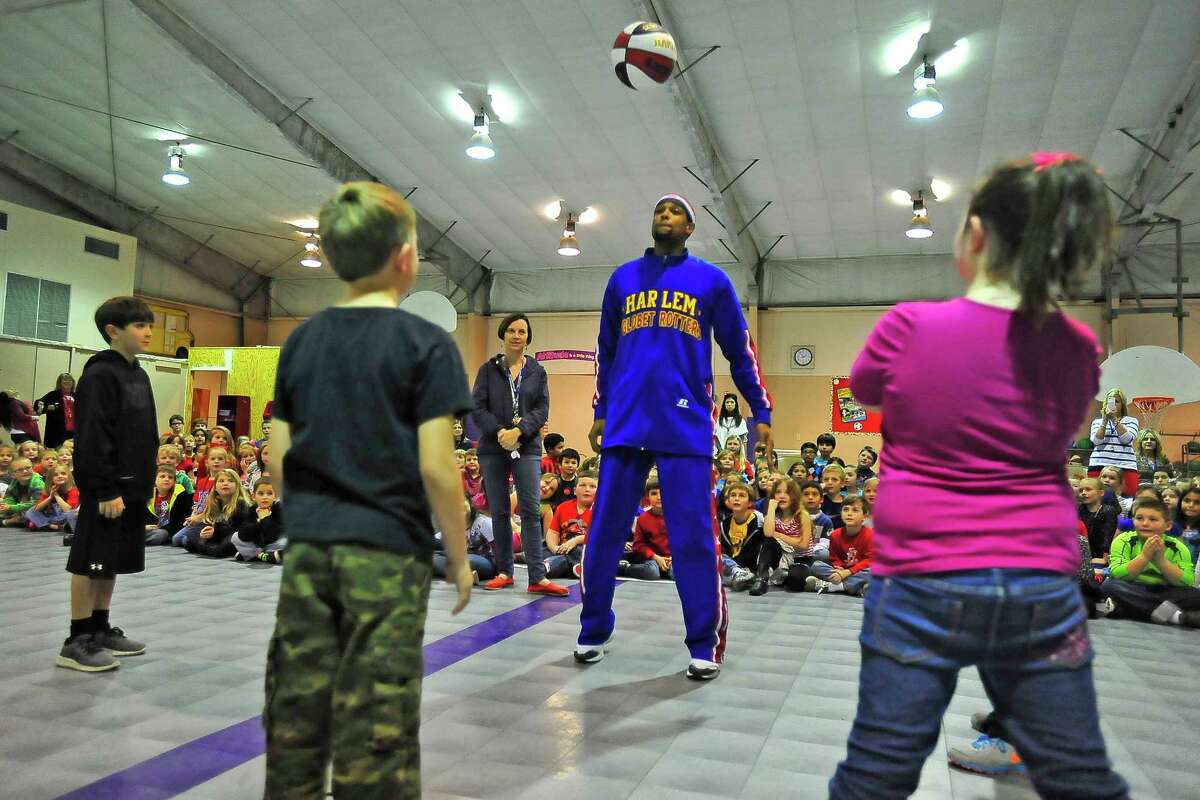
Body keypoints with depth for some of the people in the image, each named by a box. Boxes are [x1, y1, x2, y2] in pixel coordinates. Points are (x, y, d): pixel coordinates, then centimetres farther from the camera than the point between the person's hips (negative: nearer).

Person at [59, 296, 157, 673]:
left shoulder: (139, 375, 14)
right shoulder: (99, 375, -13)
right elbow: (93, 439, -19)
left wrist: (145, 481, 17)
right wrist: (107, 490, -21)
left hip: (132, 487, 9)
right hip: (106, 490, -9)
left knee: (112, 561, 15)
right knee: (91, 562, -1)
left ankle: (101, 630, 25)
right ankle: (77, 641, 8)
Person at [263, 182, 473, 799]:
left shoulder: (301, 342, 8)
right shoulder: (426, 344, -8)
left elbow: (280, 459, 8)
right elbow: (435, 467, -13)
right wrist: (458, 557, -2)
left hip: (307, 549, 5)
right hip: (387, 552, -5)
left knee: (295, 712, 15)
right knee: (375, 727, 5)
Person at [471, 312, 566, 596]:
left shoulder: (538, 371, 9)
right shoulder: (488, 369, 7)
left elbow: (543, 409, 0)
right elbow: (477, 407, -1)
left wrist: (518, 431, -16)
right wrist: (500, 432, -15)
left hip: (527, 448, -1)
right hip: (492, 448, 1)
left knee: (531, 510, -7)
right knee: (499, 511, 6)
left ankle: (537, 577, -7)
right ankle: (504, 571, 17)